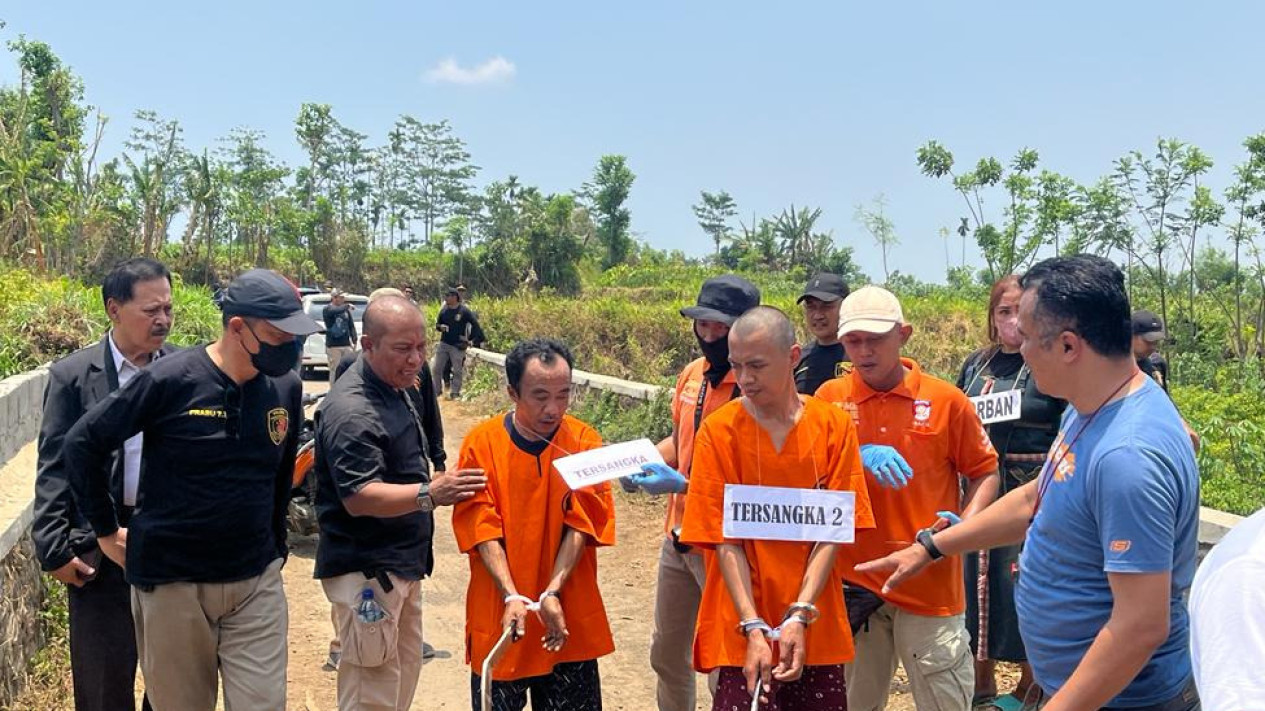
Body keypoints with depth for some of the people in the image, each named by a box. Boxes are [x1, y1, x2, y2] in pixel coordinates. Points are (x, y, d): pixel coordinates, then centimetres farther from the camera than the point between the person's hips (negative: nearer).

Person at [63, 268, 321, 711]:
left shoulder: (286, 388, -1)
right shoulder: (170, 380, -14)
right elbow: (82, 444, -6)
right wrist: (107, 530, -2)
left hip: (257, 583, 3)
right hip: (172, 582, -3)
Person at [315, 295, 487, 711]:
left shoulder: (395, 388, 9)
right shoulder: (352, 410, -23)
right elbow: (359, 497, -30)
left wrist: (434, 488, 16)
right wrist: (429, 494, -41)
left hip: (401, 563, 10)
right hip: (366, 571, -10)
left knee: (404, 677, 20)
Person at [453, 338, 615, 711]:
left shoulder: (585, 441, -3)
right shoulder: (481, 443, -6)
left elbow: (582, 524, -8)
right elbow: (483, 530, -9)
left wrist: (552, 592, -19)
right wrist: (512, 596, -19)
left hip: (569, 618, 1)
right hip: (499, 617, 0)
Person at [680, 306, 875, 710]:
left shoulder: (834, 425, -2)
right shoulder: (719, 431, -6)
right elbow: (724, 540, -7)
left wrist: (799, 616, -14)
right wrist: (754, 628, -16)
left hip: (818, 631, 2)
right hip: (740, 632, -2)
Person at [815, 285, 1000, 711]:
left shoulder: (947, 400, -3)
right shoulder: (830, 397, 1)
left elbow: (985, 473, 6)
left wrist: (964, 524, -11)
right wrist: (858, 454, -24)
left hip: (930, 584, -1)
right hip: (854, 582, 1)